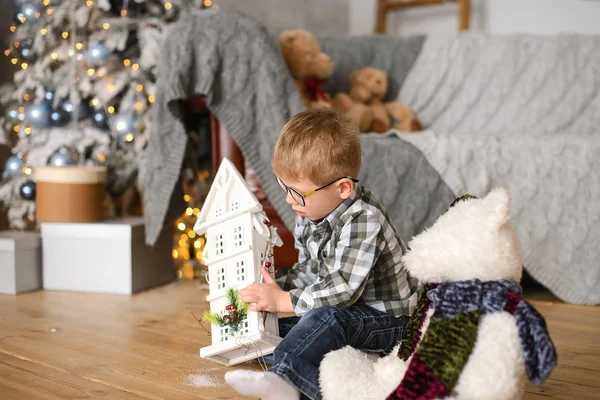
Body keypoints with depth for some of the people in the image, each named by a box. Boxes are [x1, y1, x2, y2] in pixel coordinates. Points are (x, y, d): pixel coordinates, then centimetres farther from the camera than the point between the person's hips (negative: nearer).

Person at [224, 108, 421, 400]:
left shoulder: (363, 221, -25)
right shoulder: (309, 217, 2)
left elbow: (343, 288, -29)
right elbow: (308, 270, 15)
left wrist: (282, 300, -24)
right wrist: (275, 289, -3)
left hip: (386, 320, -9)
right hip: (336, 318, 10)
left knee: (327, 316, -37)